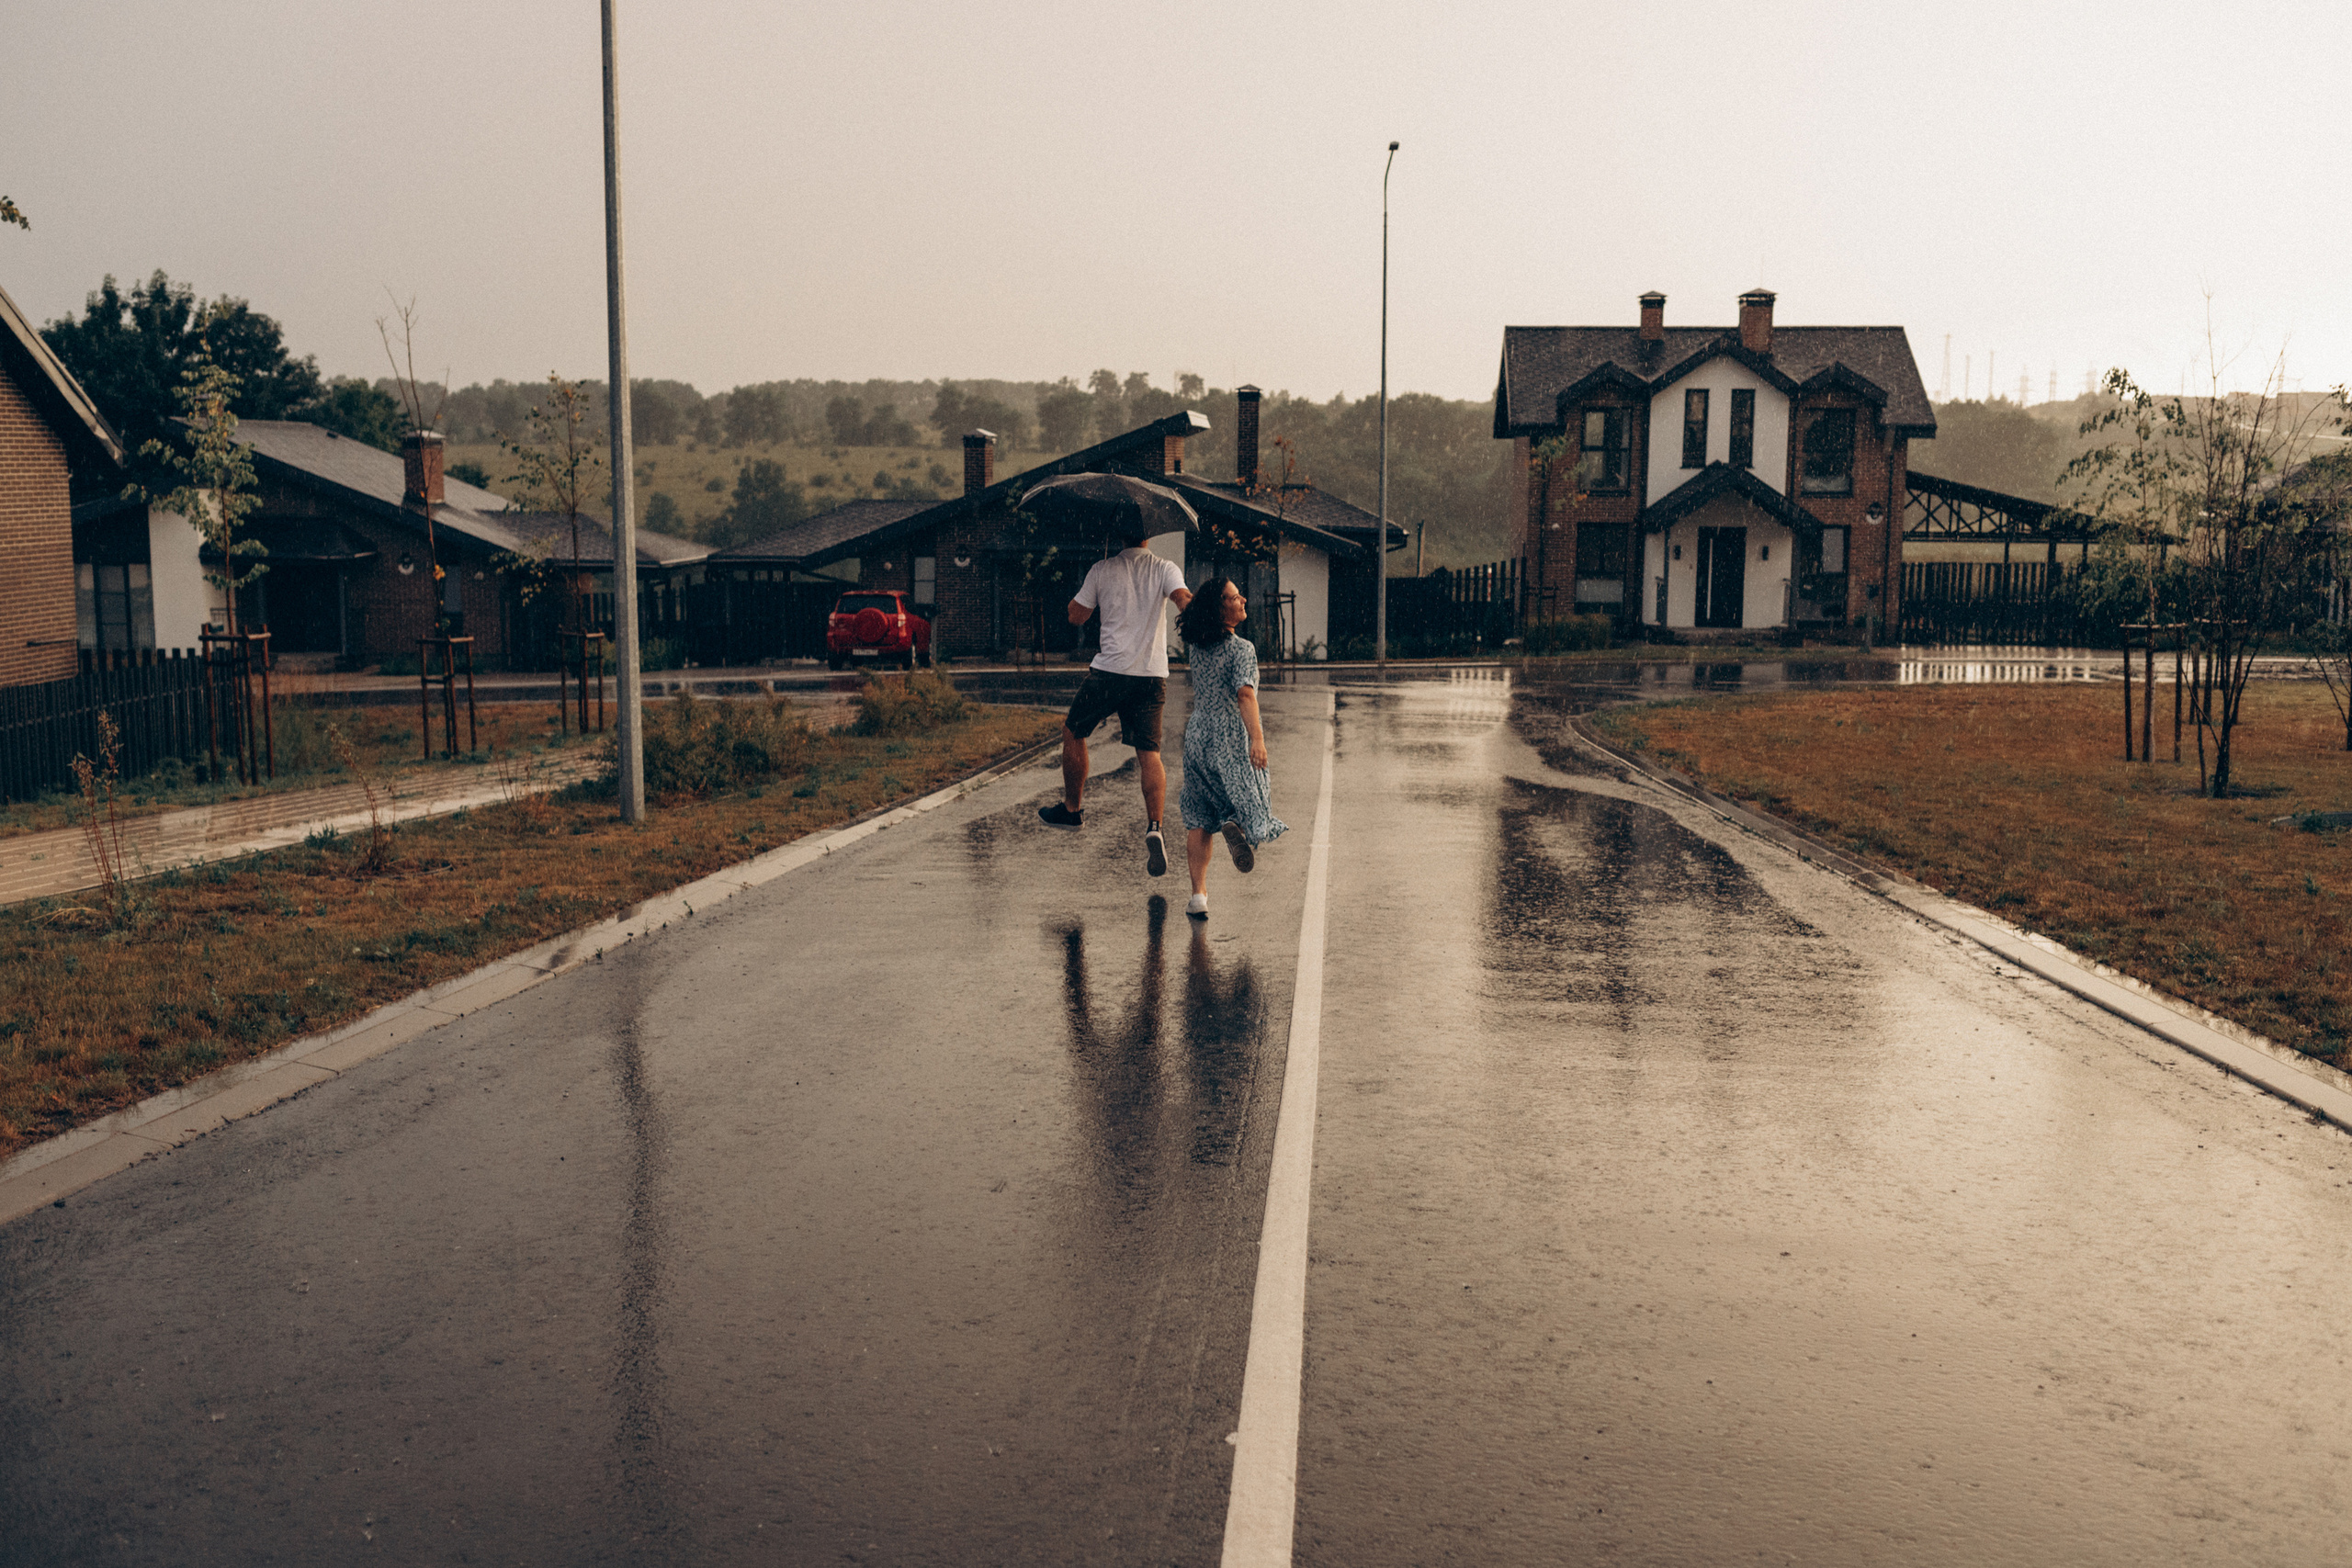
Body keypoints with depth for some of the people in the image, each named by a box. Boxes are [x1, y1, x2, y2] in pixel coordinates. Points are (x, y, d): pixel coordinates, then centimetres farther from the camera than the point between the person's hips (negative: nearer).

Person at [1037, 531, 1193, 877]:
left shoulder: (1103, 570, 2)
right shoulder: (1165, 569, 2)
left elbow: (1076, 616, 11)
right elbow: (1185, 601, -18)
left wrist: (1082, 588, 25)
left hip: (1110, 670, -1)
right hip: (1153, 674, 1)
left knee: (1073, 732, 20)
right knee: (1149, 751, 3)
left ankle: (1072, 808, 30)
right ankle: (1154, 828, -15)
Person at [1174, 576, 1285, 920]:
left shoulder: (1197, 647, 6)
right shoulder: (1241, 649, -12)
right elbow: (1245, 694, -25)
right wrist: (1257, 738, -31)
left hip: (1197, 734, 5)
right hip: (1233, 737, -5)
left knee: (1198, 820, 8)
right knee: (1251, 801, 10)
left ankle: (1199, 894, 2)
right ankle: (1236, 825, -25)